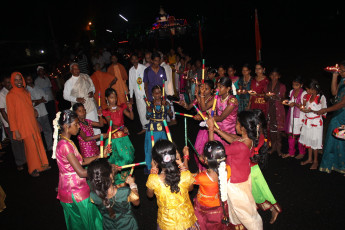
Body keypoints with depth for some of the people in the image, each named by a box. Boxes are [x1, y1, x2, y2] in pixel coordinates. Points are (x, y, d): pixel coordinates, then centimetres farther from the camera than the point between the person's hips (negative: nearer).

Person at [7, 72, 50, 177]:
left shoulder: (26, 92, 9)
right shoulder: (10, 95, -10)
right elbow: (11, 114, -10)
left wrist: (37, 124, 18)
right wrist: (16, 131, -13)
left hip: (33, 125, 6)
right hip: (24, 127, -6)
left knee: (39, 144, 11)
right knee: (30, 147, 1)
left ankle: (42, 165, 26)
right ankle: (33, 169, 18)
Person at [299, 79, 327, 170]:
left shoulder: (321, 98, -14)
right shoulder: (308, 96, 3)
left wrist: (311, 110, -24)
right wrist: (302, 107, -10)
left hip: (316, 122, -6)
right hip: (307, 121, 6)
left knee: (314, 142, 3)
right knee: (308, 140, 14)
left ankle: (315, 161, 19)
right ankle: (309, 159, 30)